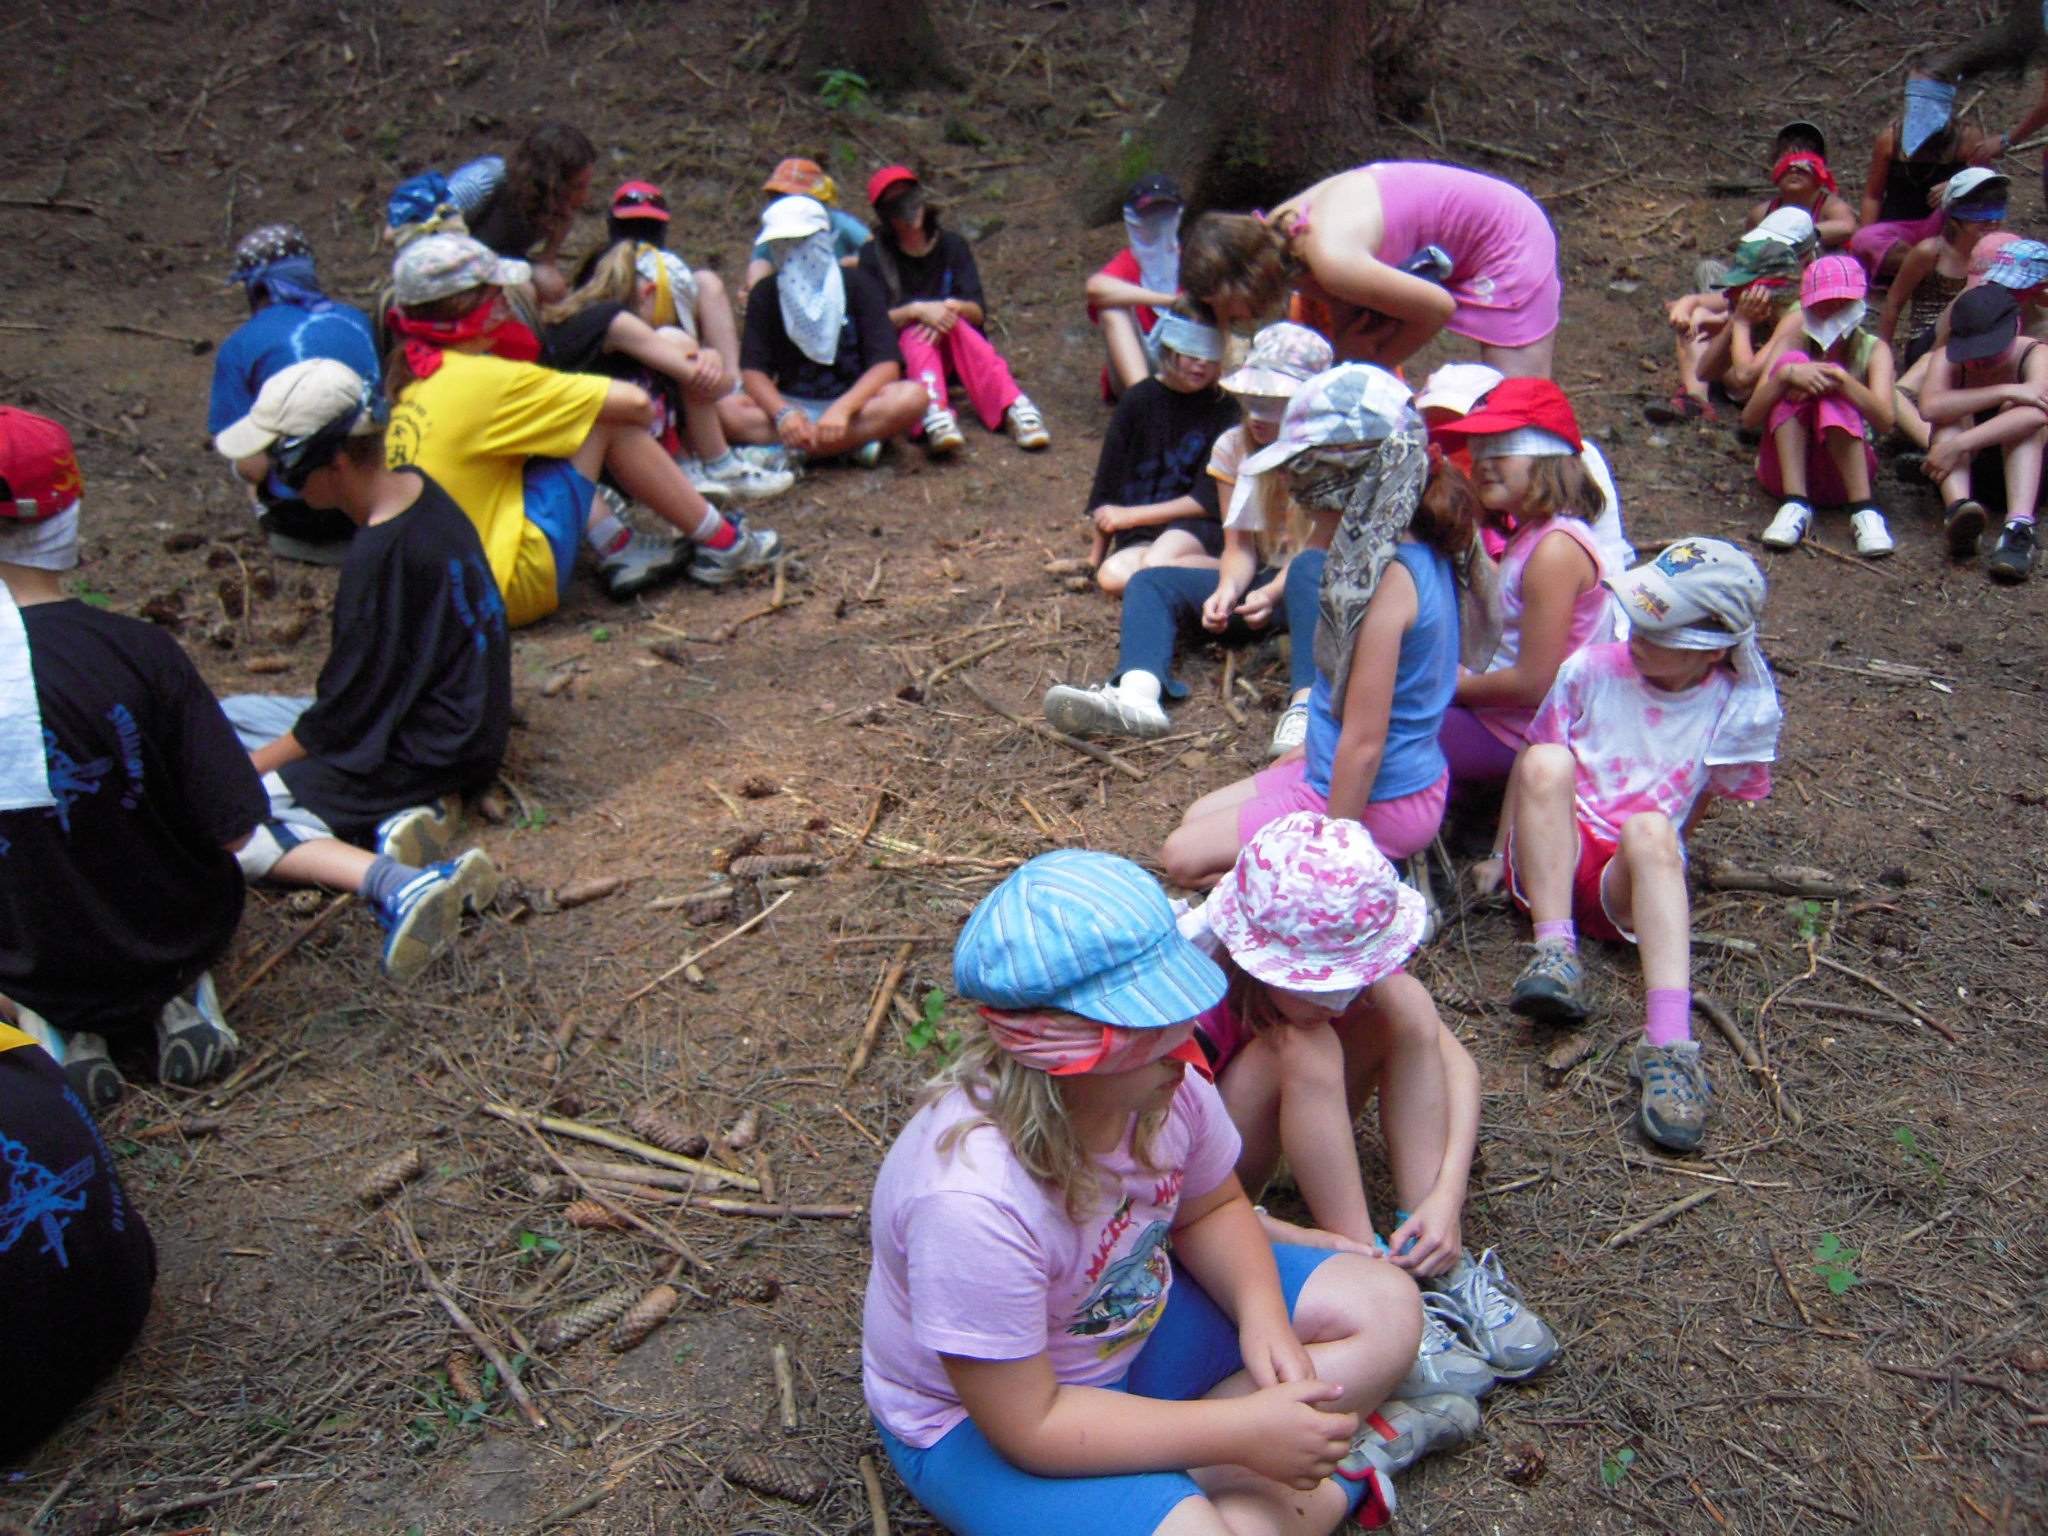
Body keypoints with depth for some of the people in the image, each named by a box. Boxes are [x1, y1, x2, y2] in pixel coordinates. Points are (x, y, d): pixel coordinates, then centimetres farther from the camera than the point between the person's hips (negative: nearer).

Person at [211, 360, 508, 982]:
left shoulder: (380, 556, -25)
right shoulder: (419, 492, 2)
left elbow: (342, 718, -16)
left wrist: (245, 771, -4)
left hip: (424, 758, -10)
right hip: (459, 727, 10)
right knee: (224, 716, 18)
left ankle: (400, 882, -32)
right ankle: (403, 816, -5)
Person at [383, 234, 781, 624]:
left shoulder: (416, 380, 9)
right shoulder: (479, 379, -16)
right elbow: (634, 402, -13)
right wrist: (646, 412, 10)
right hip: (512, 585, -9)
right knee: (608, 423, -5)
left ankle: (618, 549, 10)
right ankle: (722, 545, 5)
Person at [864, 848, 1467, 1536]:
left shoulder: (1163, 1080, -18)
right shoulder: (974, 1200, -38)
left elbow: (1211, 1210, 2)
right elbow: (1028, 1424, -29)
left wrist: (1261, 1313, -18)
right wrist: (1242, 1430, -28)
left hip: (1136, 1323, 7)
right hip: (980, 1421, -6)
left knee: (1386, 1306, 1)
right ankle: (1339, 1474, -4)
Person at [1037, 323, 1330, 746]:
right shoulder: (1233, 448, 1)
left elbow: (1320, 550, -16)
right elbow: (1239, 548, -4)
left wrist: (1271, 594, -34)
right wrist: (1228, 591, -26)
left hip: (1317, 585, -4)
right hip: (1259, 582, 5)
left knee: (1310, 568, -39)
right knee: (1150, 581, -16)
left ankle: (1307, 706, -59)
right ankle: (1138, 697, -47)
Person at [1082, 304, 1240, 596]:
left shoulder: (1224, 409, -2)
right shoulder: (1138, 400, 4)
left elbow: (1209, 499, -6)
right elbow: (1107, 486, 8)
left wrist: (1130, 515, -8)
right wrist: (1094, 559, 8)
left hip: (1198, 526, -4)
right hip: (1139, 538, 4)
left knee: (1156, 565, -36)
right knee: (1112, 576, -30)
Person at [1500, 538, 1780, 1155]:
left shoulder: (1738, 710, 0)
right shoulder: (1591, 669, 1)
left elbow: (1695, 807, 8)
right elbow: (1529, 766, 5)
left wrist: (1653, 866, -1)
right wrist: (1504, 851, 0)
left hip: (1625, 880, -1)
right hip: (1552, 858, 1)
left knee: (1649, 827, -36)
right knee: (1547, 761, -28)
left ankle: (1669, 1045, -48)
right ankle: (1555, 954, -33)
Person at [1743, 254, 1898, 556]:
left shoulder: (1872, 350, -1)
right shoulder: (1793, 343, -1)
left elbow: (1885, 421, -20)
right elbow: (1749, 419, -14)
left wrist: (1839, 378, -32)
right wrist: (1785, 375, -30)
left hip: (1843, 473, -1)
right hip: (1786, 469, 1)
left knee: (1832, 389, -26)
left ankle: (1863, 509, -33)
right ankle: (1795, 504, -30)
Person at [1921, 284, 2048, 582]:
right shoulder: (1947, 359, -10)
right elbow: (1930, 407, -32)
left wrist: (1957, 445, -43)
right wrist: (2005, 392, -35)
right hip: (1963, 471, 1)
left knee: (2019, 410, -27)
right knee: (1953, 411, -23)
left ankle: (2019, 527, -48)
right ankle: (1957, 508, -49)